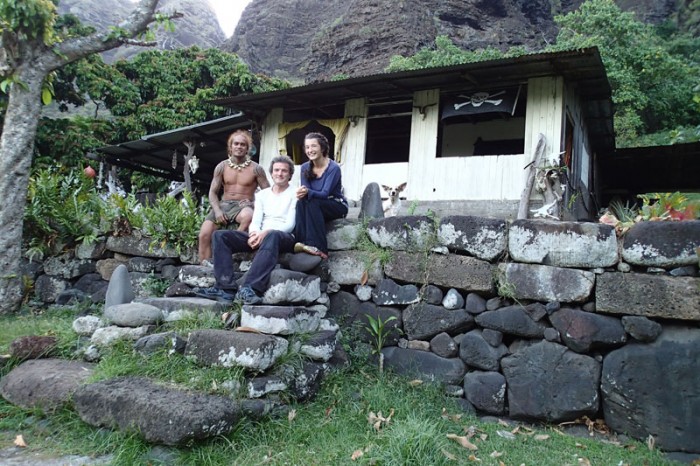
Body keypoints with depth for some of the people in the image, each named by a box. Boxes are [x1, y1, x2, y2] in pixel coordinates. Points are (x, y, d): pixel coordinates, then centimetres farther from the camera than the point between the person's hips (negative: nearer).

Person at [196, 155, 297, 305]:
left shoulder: (294, 194, 7)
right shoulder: (262, 194, 22)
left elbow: (290, 224, -6)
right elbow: (255, 221, 12)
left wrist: (266, 232, -22)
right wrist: (254, 234, -13)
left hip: (284, 237, -5)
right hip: (260, 237, 5)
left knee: (272, 236, -42)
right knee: (220, 235, -13)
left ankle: (250, 289, -51)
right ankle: (225, 288, -28)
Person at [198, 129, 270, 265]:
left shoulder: (256, 169, 2)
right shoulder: (222, 167, 8)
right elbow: (213, 192, 9)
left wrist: (252, 202, -15)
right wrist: (217, 210, -10)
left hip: (244, 206, -3)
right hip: (224, 204, 3)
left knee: (247, 216, -40)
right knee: (204, 234, -20)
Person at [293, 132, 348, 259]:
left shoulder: (333, 168, -17)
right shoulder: (305, 167, 0)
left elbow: (325, 194, -26)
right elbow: (306, 191, -6)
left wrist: (308, 192, -46)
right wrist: (302, 192, -31)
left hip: (337, 206, -4)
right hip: (317, 207, 4)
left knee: (312, 203, -34)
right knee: (301, 201, -28)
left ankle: (318, 248, -39)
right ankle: (301, 242, -36)